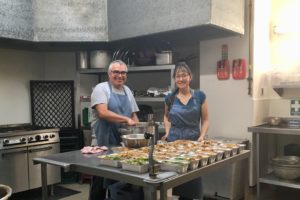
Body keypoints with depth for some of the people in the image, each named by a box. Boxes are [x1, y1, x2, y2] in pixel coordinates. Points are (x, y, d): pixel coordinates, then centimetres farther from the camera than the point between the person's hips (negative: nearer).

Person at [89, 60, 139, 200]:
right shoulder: (101, 88, -8)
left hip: (124, 142, 6)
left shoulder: (127, 91, 14)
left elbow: (133, 114, 18)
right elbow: (102, 113, -22)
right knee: (101, 182, 5)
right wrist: (127, 119, -23)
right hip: (105, 143, -6)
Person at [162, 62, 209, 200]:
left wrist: (202, 136, -12)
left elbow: (205, 119, 2)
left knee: (193, 182, 2)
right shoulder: (170, 98, 3)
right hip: (174, 140, 1)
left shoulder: (199, 96, -1)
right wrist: (168, 132, 5)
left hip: (193, 140, -1)